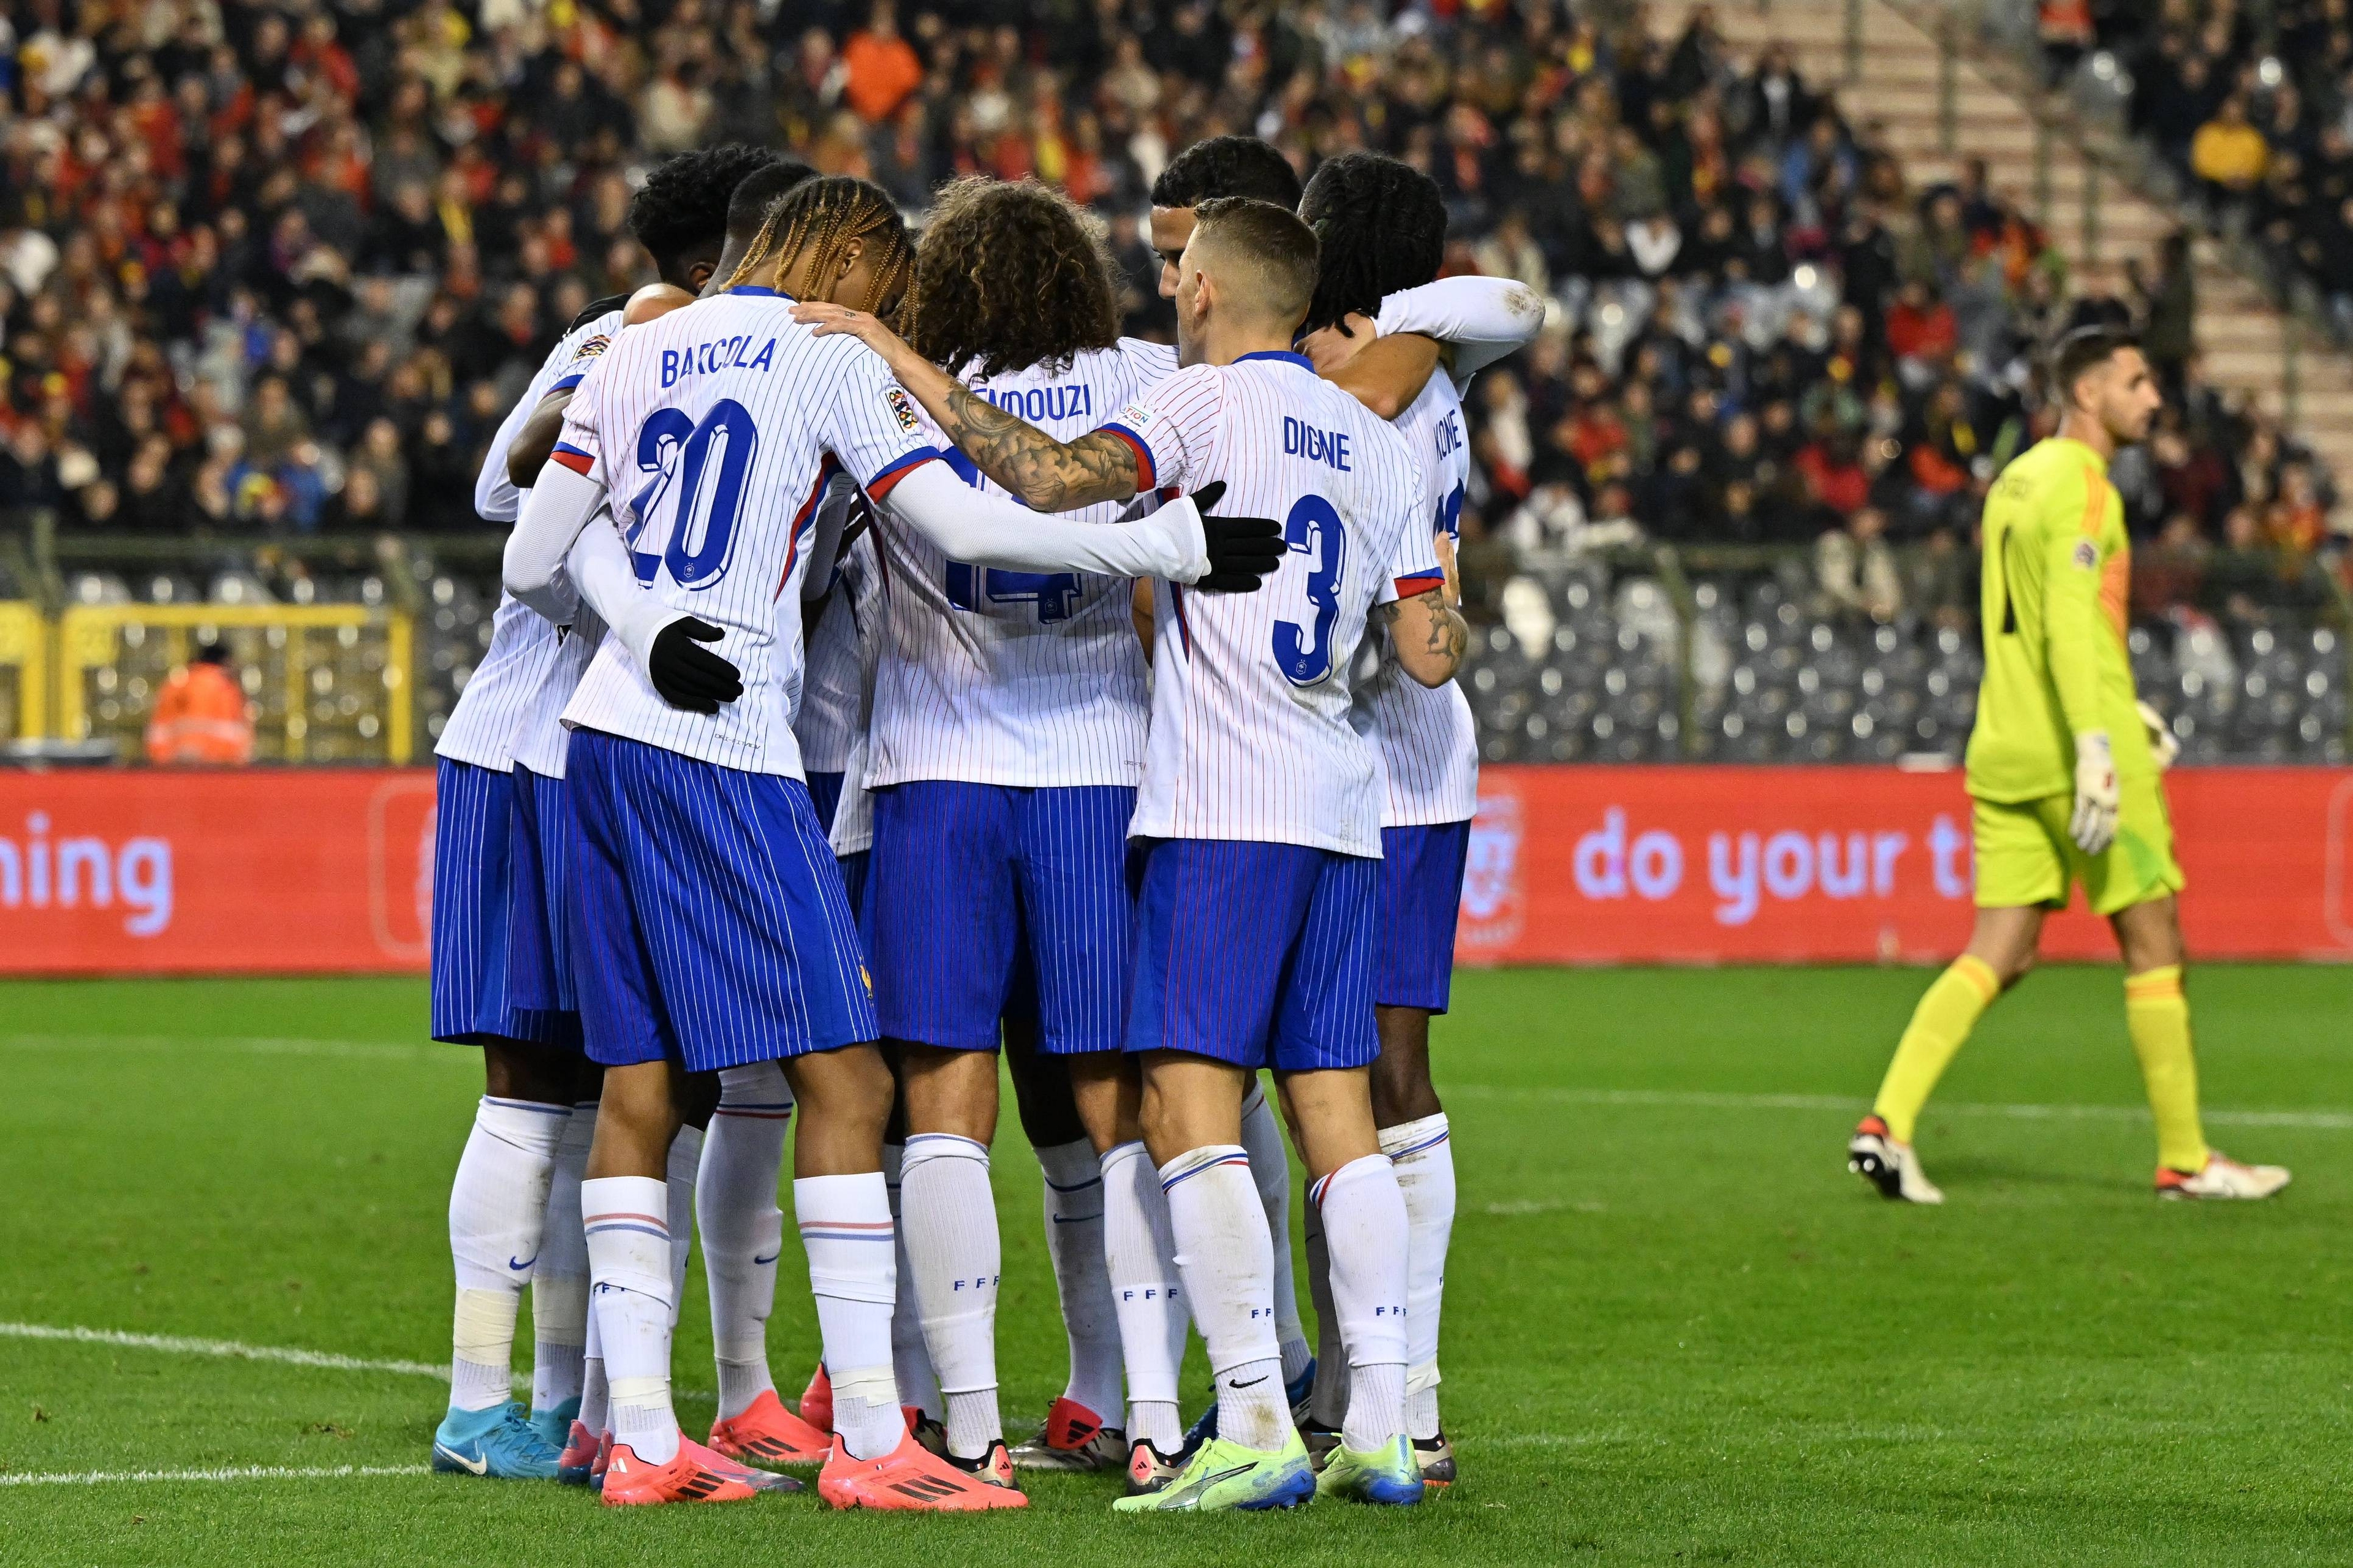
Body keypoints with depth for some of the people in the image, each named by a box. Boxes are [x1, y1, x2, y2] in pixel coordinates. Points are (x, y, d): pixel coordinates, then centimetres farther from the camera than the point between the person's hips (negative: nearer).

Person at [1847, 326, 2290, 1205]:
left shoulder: (2016, 481, 18)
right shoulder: (2080, 483, -11)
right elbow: (2068, 619, -23)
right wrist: (2096, 744, -29)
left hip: (2005, 749, 8)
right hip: (2073, 745, -8)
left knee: (1998, 956, 5)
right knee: (2154, 945, 2)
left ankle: (1888, 1124, -10)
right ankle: (2185, 1159, 8)